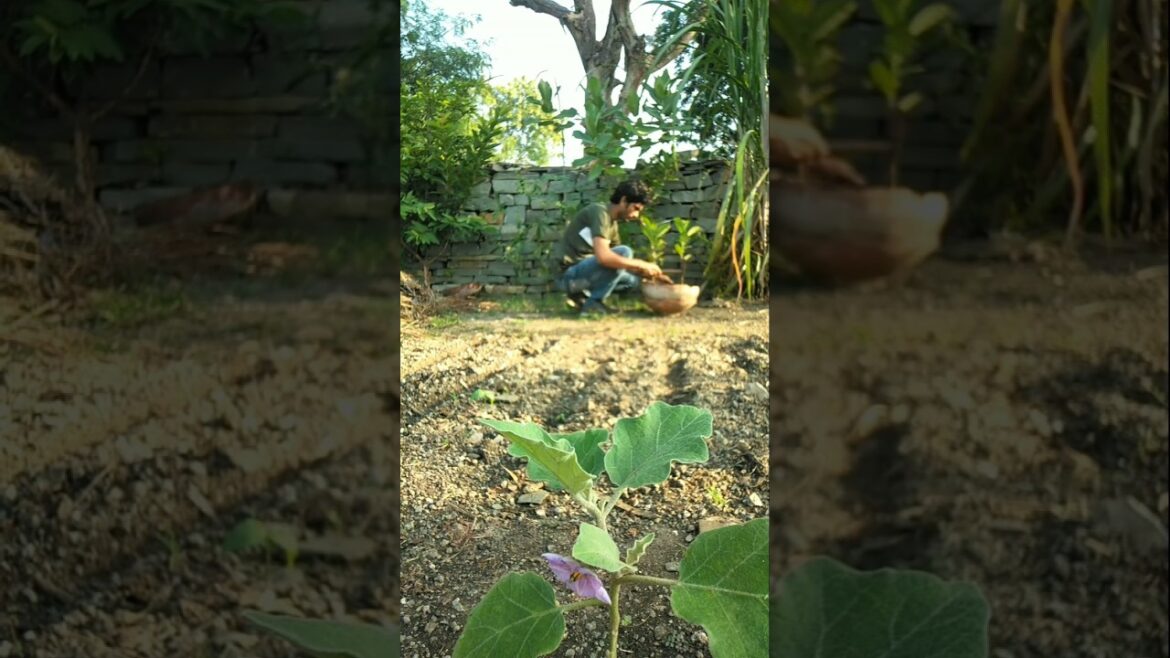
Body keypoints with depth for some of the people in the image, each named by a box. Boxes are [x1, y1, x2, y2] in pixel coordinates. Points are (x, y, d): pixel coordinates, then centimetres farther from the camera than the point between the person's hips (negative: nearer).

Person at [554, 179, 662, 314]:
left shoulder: (612, 223, 14)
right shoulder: (600, 212, -15)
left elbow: (616, 258, 18)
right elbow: (603, 256, -29)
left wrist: (645, 272, 2)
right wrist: (642, 265, -20)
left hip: (583, 271, 9)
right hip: (569, 274, -9)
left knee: (634, 279, 11)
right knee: (624, 252, -21)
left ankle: (582, 296, 7)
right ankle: (593, 302, -13)